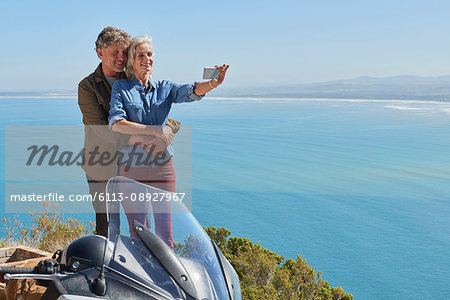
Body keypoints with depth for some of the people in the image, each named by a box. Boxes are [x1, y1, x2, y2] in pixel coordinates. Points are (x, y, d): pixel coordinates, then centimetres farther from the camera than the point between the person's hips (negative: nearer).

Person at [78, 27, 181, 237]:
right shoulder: (87, 86, -4)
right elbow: (99, 126, -17)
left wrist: (168, 128, -23)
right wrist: (133, 138, -32)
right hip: (103, 168, -3)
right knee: (106, 226, 4)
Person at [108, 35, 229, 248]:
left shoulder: (164, 88, 11)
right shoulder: (121, 88, 2)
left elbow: (190, 92, -9)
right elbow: (115, 123, -12)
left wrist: (213, 83, -30)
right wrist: (154, 130, -19)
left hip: (162, 165, 2)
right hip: (132, 167, -2)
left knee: (164, 229, 4)